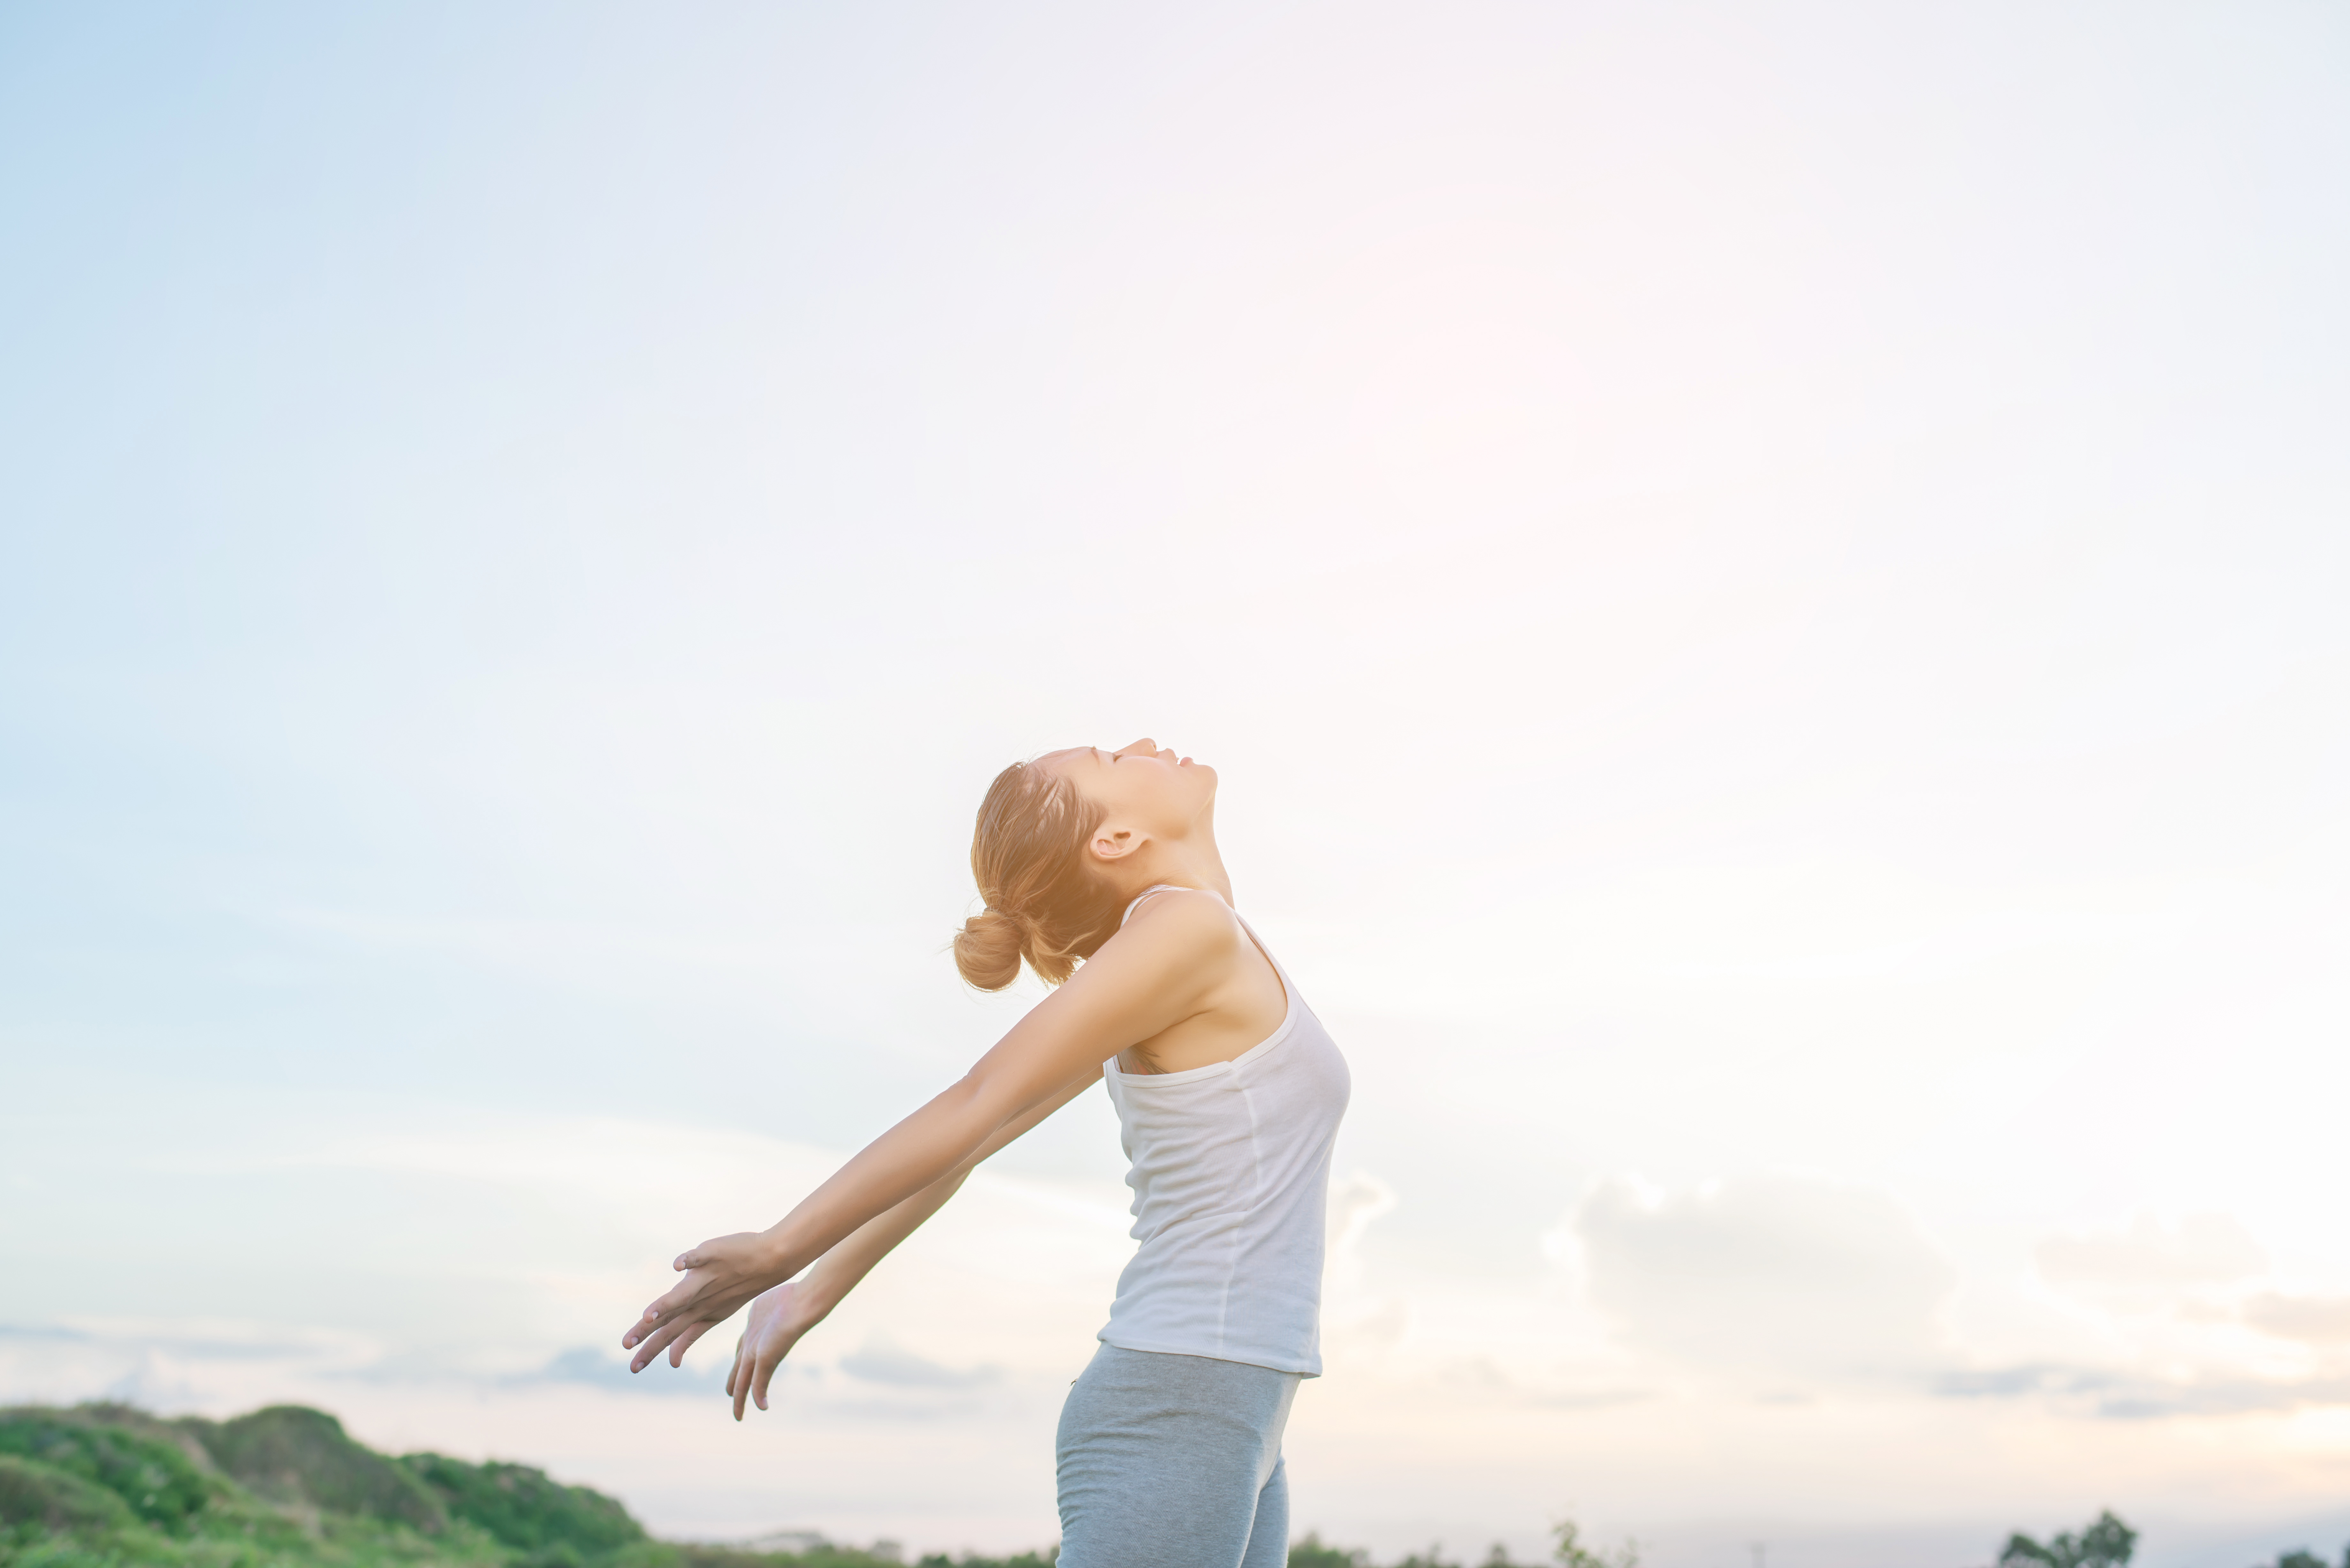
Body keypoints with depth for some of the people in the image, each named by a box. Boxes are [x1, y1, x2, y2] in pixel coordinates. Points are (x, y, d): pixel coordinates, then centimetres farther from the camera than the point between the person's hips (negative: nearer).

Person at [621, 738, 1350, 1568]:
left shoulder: (1143, 970, 15)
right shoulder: (1187, 924, -11)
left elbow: (969, 1138, 16)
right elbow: (974, 1107, -11)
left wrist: (817, 1290, 17)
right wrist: (779, 1253, -5)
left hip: (1208, 1426, 9)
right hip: (1176, 1427, -9)